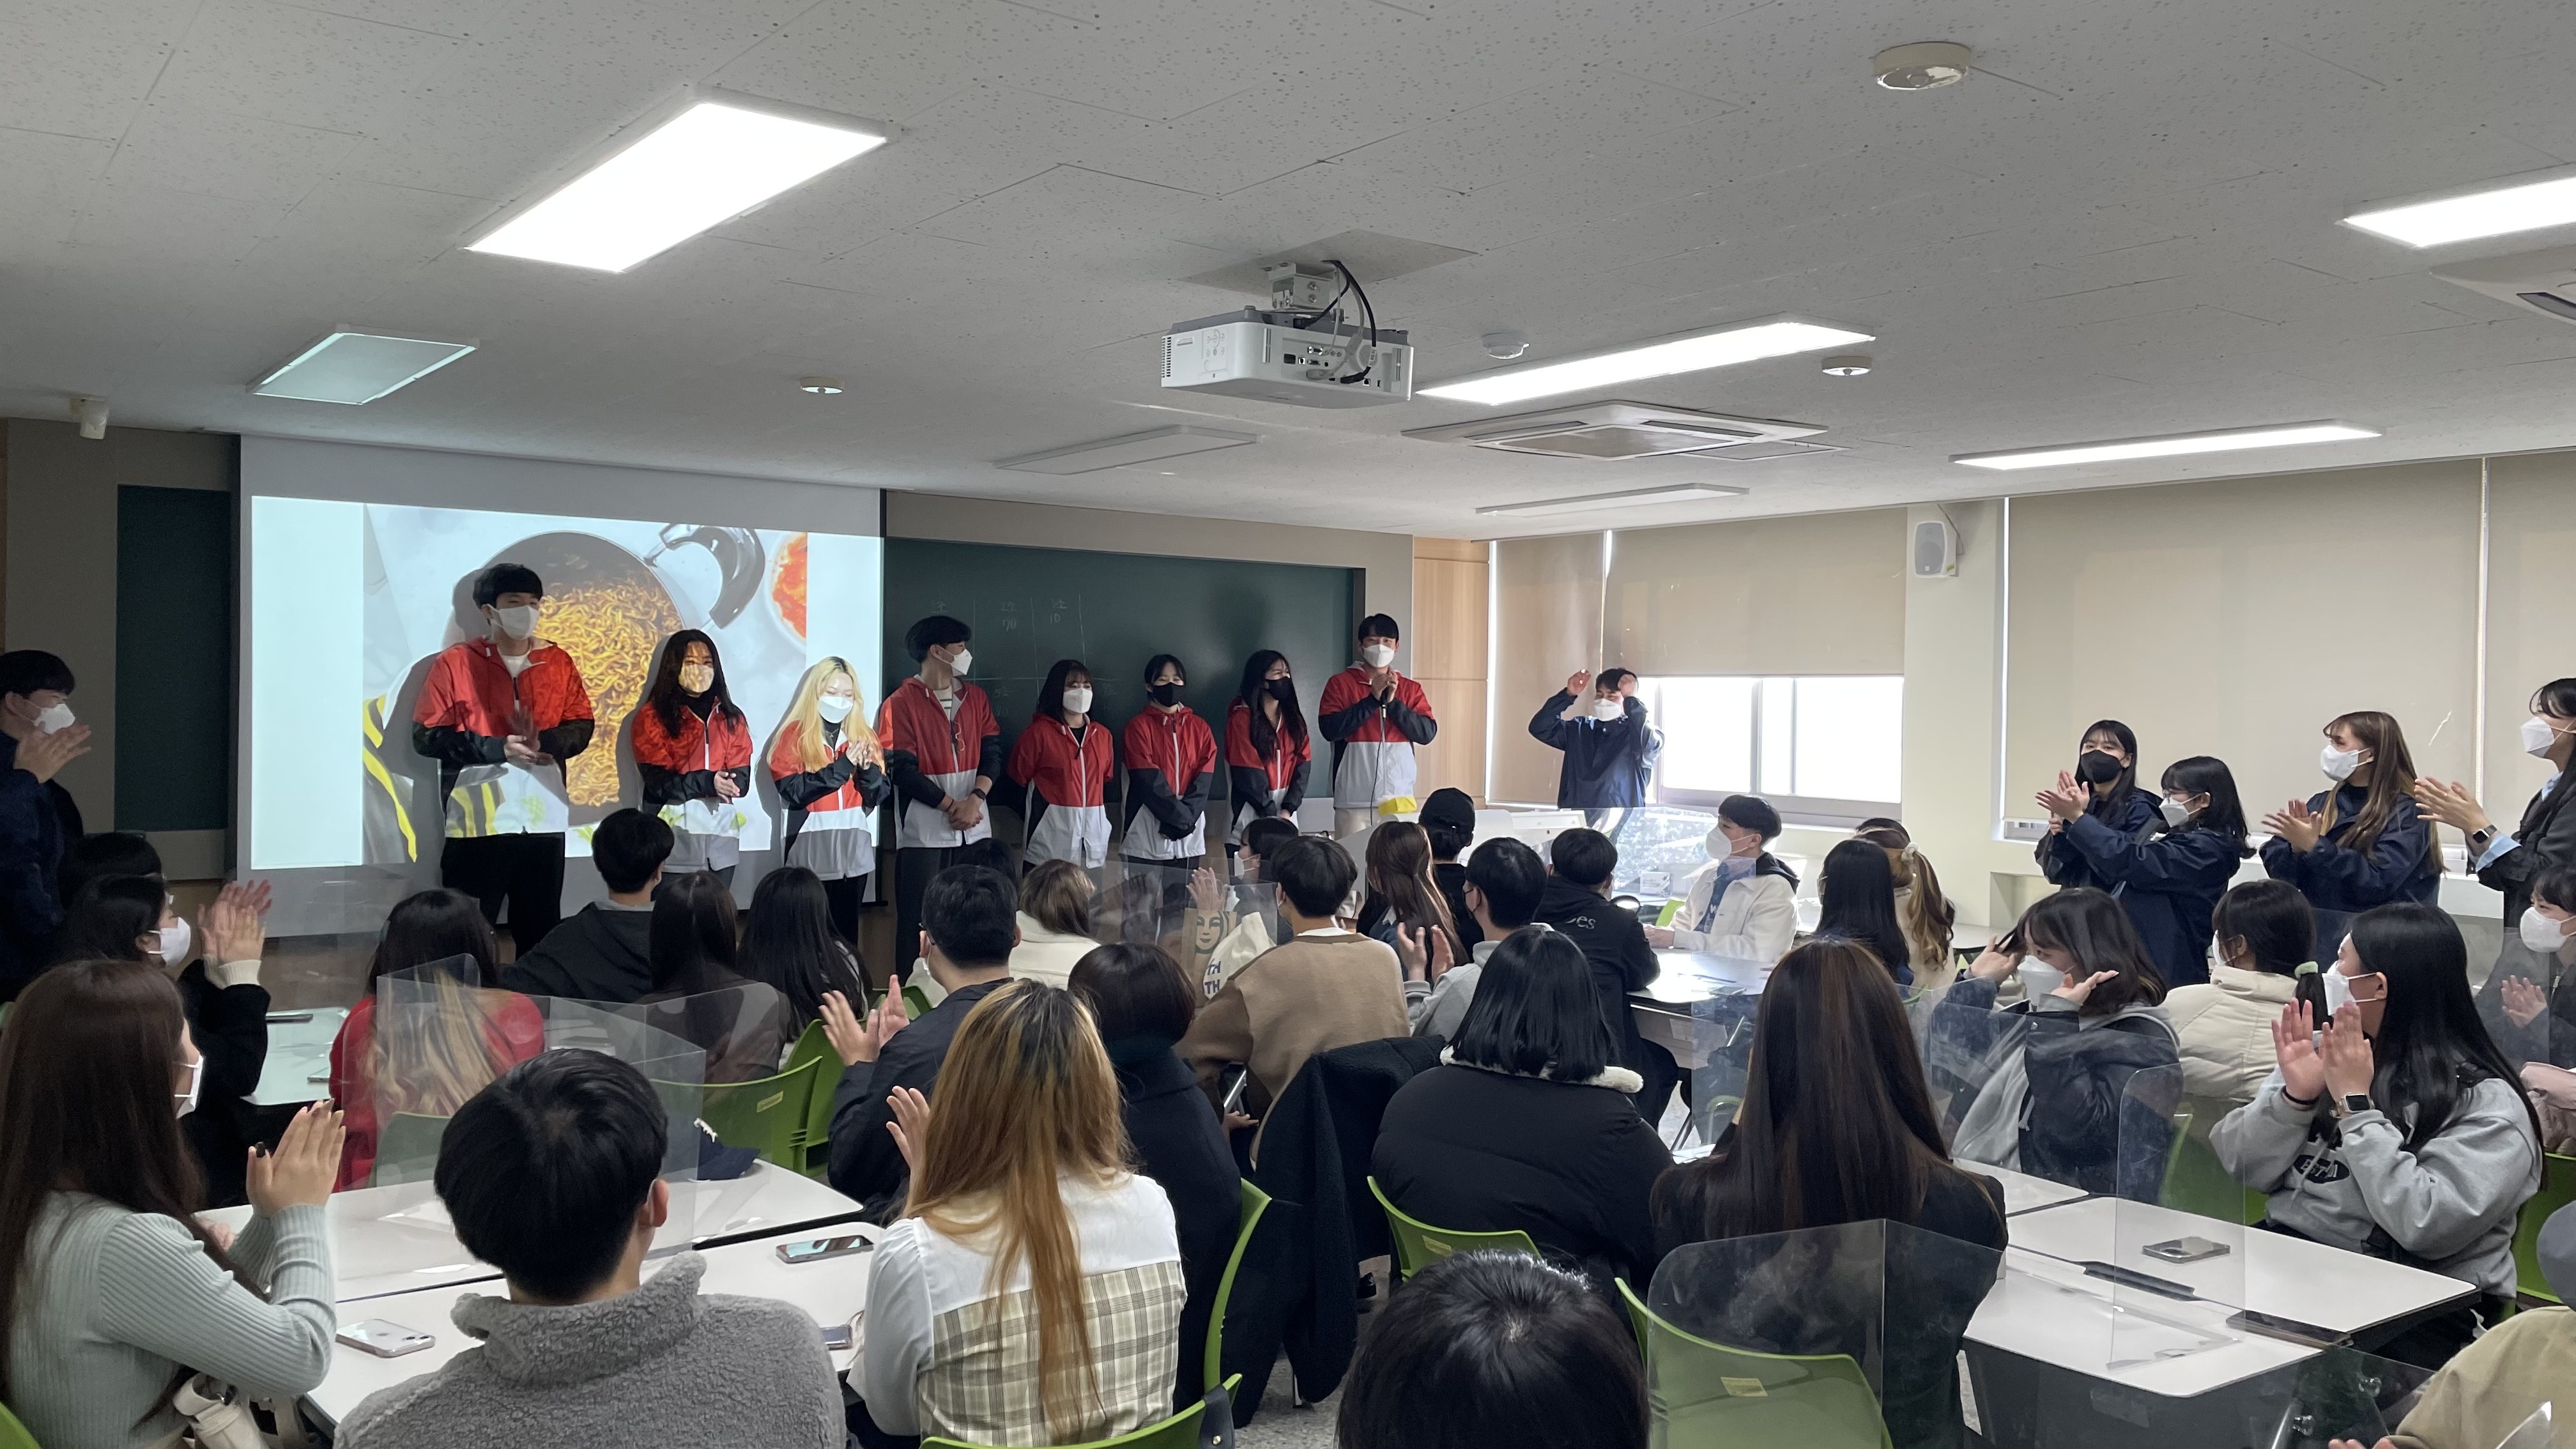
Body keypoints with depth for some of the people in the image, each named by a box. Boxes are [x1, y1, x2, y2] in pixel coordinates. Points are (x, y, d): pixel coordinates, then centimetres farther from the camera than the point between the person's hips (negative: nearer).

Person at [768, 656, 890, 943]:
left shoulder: (865, 736, 10)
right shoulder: (794, 736, -2)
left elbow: (881, 794, 5)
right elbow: (792, 790, -16)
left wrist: (868, 769, -16)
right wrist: (843, 766, -21)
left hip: (855, 850, 4)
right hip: (811, 851, -4)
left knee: (847, 930, 12)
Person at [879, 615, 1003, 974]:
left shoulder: (976, 698, 12)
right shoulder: (902, 703, -5)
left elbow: (992, 755, 6)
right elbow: (902, 770, -11)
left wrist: (975, 800, -11)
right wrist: (952, 806, -12)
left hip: (973, 828, 5)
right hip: (924, 830, -5)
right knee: (919, 925, 1)